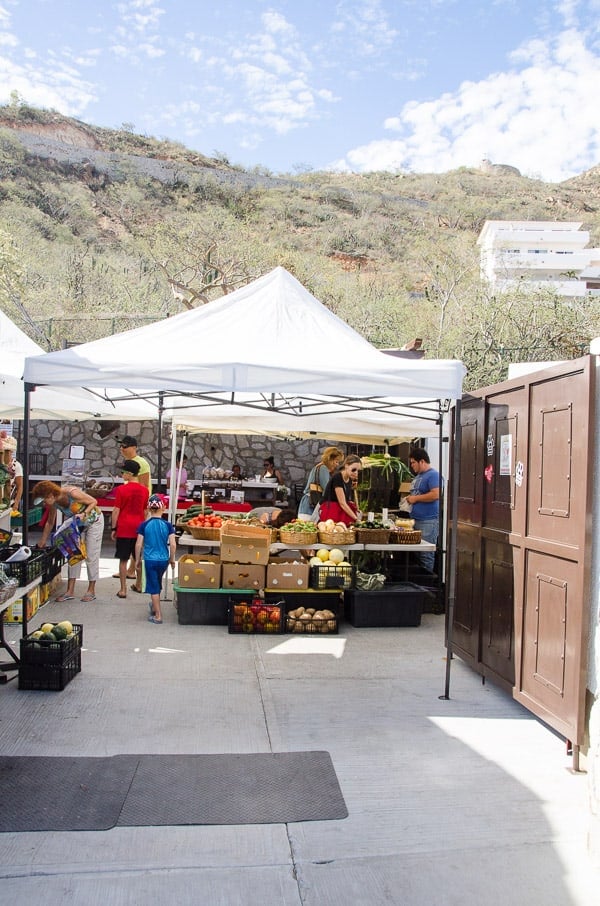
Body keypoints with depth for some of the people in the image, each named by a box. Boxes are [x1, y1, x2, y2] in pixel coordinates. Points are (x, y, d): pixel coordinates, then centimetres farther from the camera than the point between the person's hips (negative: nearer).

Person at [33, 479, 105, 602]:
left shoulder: (72, 493, -34)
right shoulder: (53, 503, -13)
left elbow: (94, 501, -22)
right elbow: (50, 523, 2)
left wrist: (84, 514, -35)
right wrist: (43, 541, 6)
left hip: (93, 521, -6)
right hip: (77, 524, 6)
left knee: (91, 556, -3)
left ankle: (91, 591, 7)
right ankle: (70, 592, 4)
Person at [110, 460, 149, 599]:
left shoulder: (121, 489, -10)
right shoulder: (144, 490, 1)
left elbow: (116, 510, -8)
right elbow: (145, 511, 8)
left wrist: (113, 528, 0)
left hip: (124, 528, -4)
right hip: (138, 528, 4)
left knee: (123, 560, 2)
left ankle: (123, 589, 4)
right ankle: (138, 584, 27)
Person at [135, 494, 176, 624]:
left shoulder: (144, 525, -9)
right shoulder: (167, 525, -7)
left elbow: (139, 544, -8)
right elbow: (172, 544, -10)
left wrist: (138, 559, 5)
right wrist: (172, 559, 4)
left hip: (150, 560, -2)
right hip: (164, 560, 2)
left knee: (154, 587, 5)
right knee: (157, 584, 24)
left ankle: (158, 616, 7)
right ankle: (154, 606, 43)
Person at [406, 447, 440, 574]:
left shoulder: (433, 475, -11)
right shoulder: (418, 476, 19)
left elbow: (435, 495, -23)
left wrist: (415, 498, -14)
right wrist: (409, 498, 11)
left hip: (428, 521, -10)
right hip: (415, 519, 10)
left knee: (426, 555, -5)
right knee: (416, 553, 12)